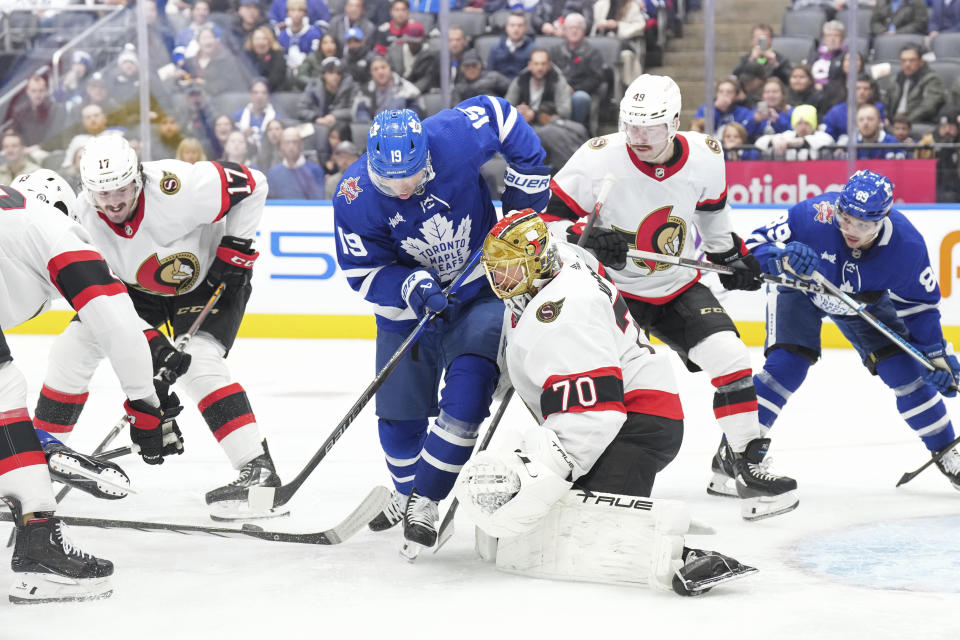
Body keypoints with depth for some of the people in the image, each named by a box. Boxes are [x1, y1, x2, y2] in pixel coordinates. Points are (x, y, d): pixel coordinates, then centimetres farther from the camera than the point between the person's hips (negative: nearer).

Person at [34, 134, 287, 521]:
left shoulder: (176, 188, -36)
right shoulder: (84, 222, -22)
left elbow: (252, 184, -24)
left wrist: (236, 249, -23)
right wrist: (154, 347, -29)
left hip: (210, 276, -5)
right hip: (137, 286, 5)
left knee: (198, 363, -26)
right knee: (74, 347, -1)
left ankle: (259, 471, -28)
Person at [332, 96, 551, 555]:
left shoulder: (455, 137, -27)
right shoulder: (354, 198, -24)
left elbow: (501, 114, -7)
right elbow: (363, 272, -15)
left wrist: (527, 181, -6)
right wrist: (413, 287, -31)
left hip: (480, 289, -2)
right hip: (408, 305, 2)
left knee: (466, 395, -18)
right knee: (399, 411, 10)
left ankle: (425, 502, -7)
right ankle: (407, 490, 38)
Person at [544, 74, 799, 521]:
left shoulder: (705, 156, -12)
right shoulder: (599, 159, -23)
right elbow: (553, 219, -16)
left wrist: (729, 255, 21)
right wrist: (590, 240, -35)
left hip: (677, 285, 3)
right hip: (609, 284, -3)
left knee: (729, 355, -9)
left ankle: (744, 462, 4)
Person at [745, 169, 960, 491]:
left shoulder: (906, 244, -31)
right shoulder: (813, 215, -39)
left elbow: (919, 302, -13)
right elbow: (756, 246, -30)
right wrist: (784, 259, -51)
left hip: (863, 301, 2)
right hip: (798, 289, -2)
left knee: (904, 369, -5)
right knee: (787, 365, -22)